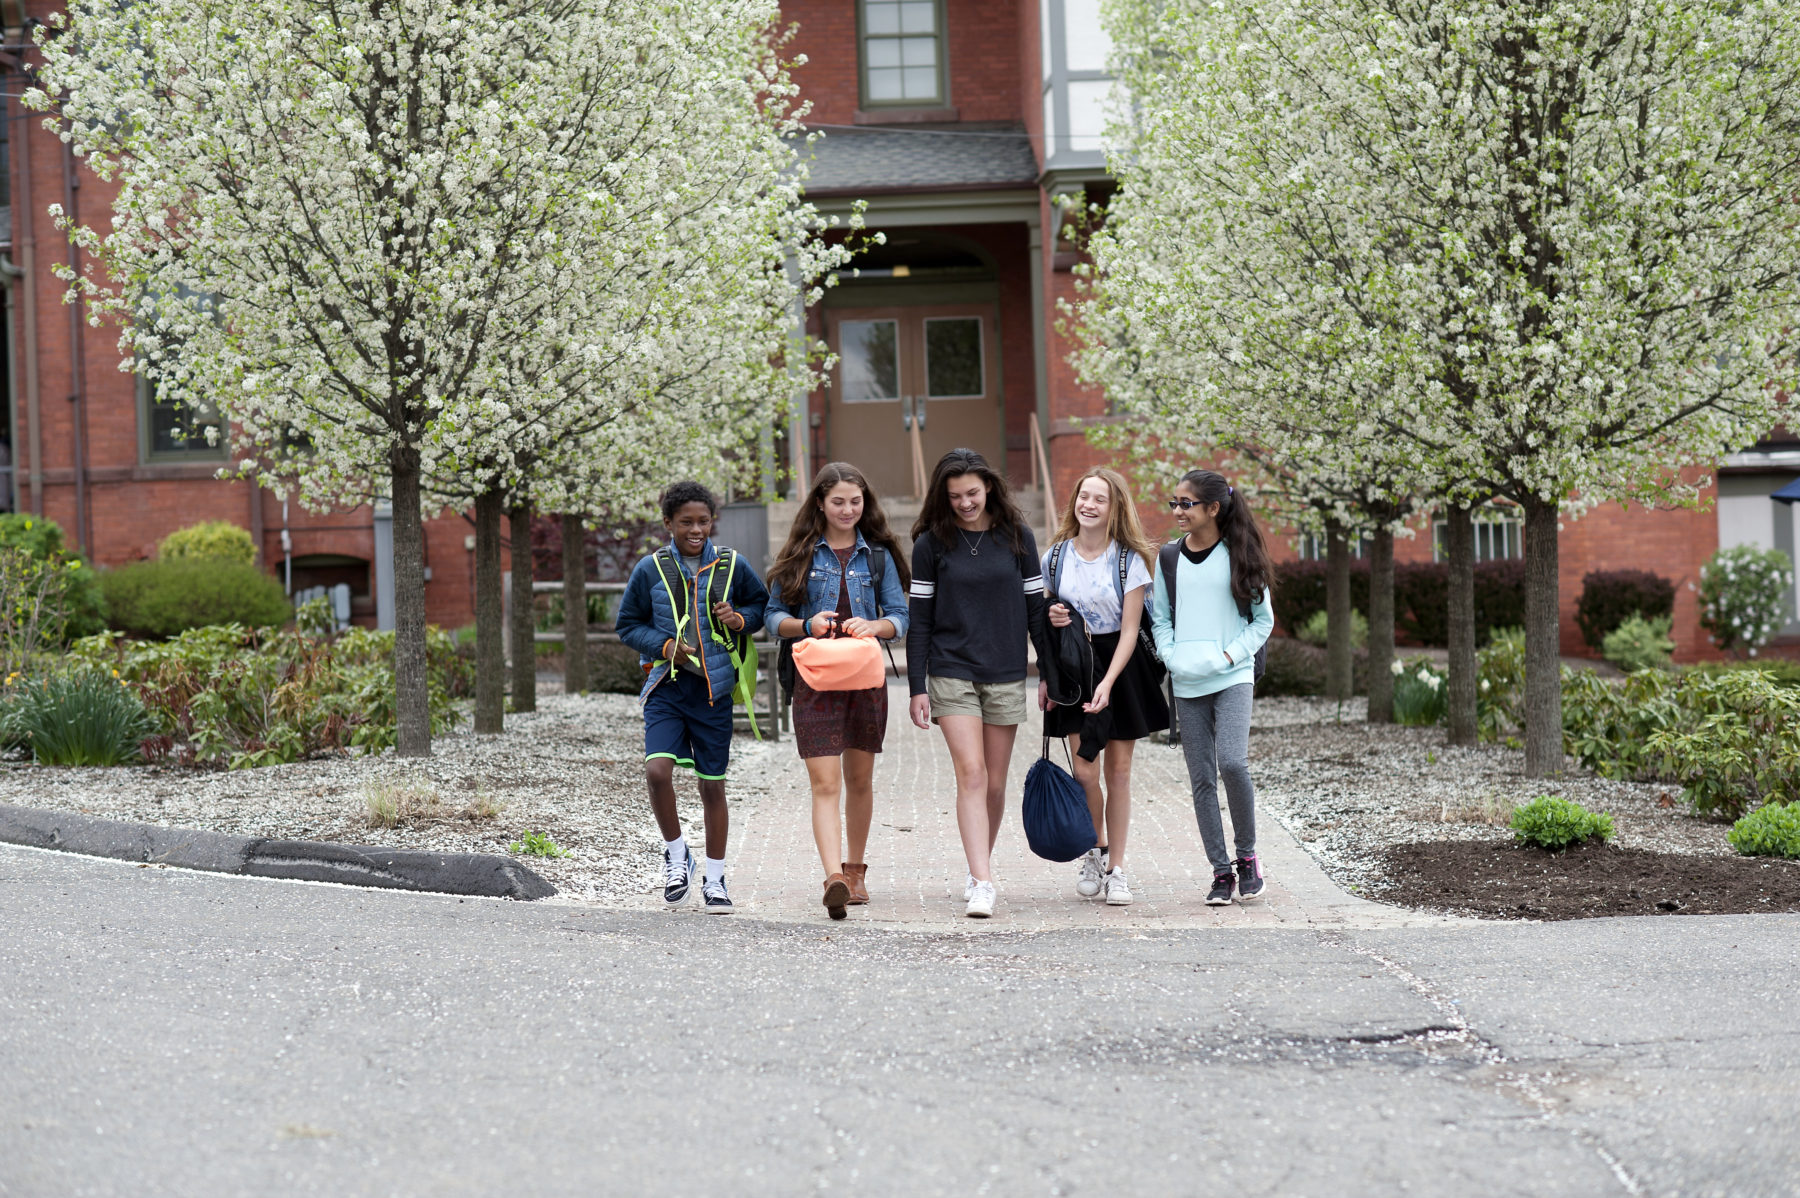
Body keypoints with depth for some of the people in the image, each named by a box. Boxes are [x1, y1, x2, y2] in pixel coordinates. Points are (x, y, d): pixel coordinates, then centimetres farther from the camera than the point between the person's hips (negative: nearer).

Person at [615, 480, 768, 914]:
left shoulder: (732, 566, 2)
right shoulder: (650, 570, -1)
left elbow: (761, 602, 17)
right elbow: (628, 625, 6)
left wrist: (741, 619, -6)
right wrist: (665, 646, -10)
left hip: (714, 687, 1)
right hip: (666, 686, -1)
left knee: (712, 784, 8)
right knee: (657, 770, -20)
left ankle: (714, 880, 22)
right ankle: (676, 852, 6)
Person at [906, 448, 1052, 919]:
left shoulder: (1016, 537, 4)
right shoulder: (931, 543, 0)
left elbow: (1035, 608, 9)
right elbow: (920, 619, 1)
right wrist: (917, 687, -3)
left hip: (1006, 676, 2)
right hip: (951, 673, -2)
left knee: (995, 783, 7)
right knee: (971, 775, -13)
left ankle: (979, 868, 25)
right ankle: (983, 883, -18)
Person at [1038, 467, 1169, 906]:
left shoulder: (1130, 560, -6)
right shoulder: (1056, 556, 2)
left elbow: (1130, 629, -9)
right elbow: (1044, 617, 14)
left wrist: (1108, 683, -19)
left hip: (1121, 666, -1)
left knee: (1118, 771, 1)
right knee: (1085, 771, -7)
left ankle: (1115, 869, 10)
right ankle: (1095, 850, 19)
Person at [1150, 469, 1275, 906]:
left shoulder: (1239, 555, 0)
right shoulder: (1169, 558, 8)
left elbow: (1263, 619, 3)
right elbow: (1160, 618, 14)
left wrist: (1229, 655, -10)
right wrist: (1172, 656, -5)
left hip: (1232, 677, -3)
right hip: (1186, 684, 4)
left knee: (1232, 762, -21)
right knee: (1201, 777, 2)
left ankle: (1247, 853, 0)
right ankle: (1221, 871, 9)